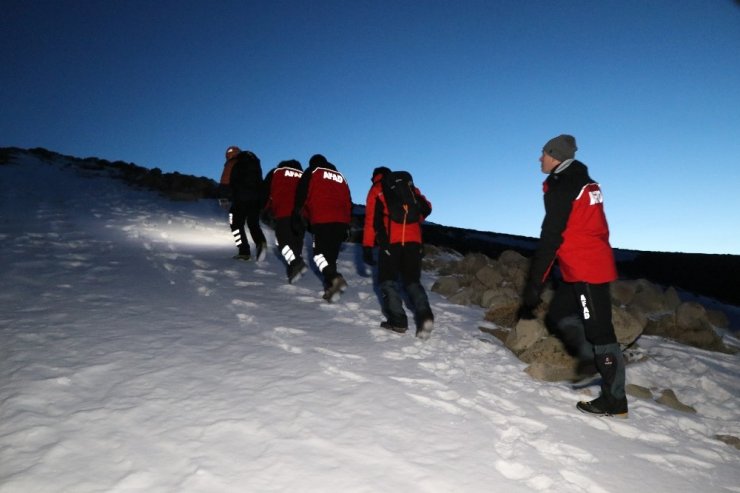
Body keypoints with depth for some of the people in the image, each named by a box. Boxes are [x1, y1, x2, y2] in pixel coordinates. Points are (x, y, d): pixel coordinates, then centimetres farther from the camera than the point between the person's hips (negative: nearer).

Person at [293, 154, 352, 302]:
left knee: (319, 254, -3)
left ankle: (335, 278, -26)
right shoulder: (340, 176, 28)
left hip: (322, 221, -5)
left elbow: (302, 195, 3)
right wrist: (347, 225, 25)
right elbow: (348, 202, 24)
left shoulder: (312, 172, 14)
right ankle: (330, 288, 5)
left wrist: (297, 217, 4)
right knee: (331, 255, 11)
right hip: (341, 221, 5)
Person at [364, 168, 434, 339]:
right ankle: (424, 314, -11)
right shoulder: (410, 187, 21)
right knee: (412, 281, 11)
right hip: (413, 240, 4)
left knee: (388, 280, 8)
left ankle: (397, 320, -4)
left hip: (390, 241, -3)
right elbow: (426, 208, 14)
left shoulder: (376, 190, 10)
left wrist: (367, 246, 0)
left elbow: (371, 219, 1)